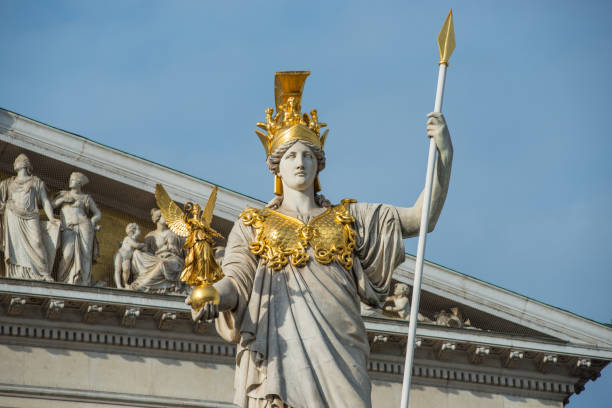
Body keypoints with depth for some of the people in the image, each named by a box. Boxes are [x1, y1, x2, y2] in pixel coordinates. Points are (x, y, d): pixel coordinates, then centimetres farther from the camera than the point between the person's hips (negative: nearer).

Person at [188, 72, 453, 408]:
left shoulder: (348, 217, 23)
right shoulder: (252, 225, 20)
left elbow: (420, 219, 17)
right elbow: (237, 281, 7)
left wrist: (444, 153, 6)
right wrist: (213, 297, -18)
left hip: (337, 351, 1)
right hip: (277, 350, -1)